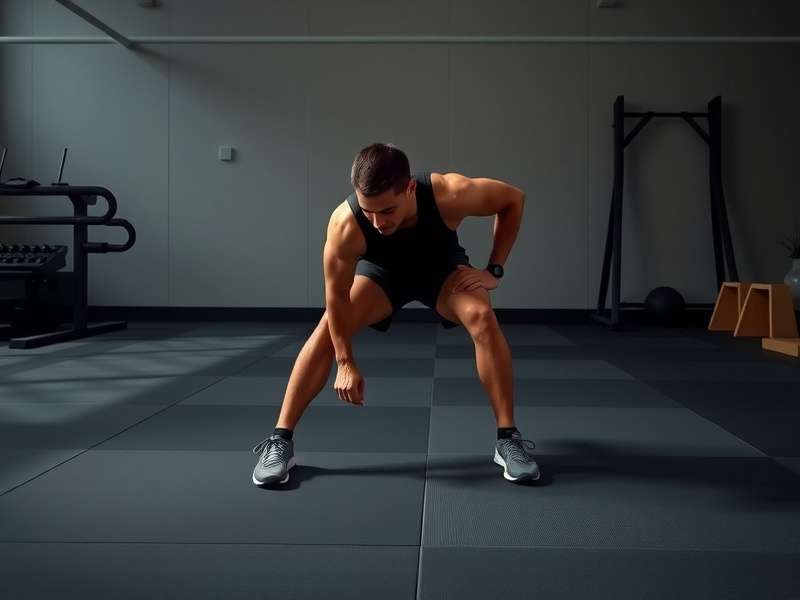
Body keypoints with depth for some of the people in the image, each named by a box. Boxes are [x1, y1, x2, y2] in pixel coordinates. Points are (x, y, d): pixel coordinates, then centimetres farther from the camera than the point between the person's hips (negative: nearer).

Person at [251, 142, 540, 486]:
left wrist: (493, 271, -20)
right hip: (383, 269, 0)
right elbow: (337, 297, -24)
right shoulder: (345, 223, -39)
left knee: (481, 317, -27)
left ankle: (508, 439, -15)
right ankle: (280, 440, -10)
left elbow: (514, 199, -20)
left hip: (442, 264, 0)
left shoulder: (450, 194, -40)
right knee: (328, 329, -20)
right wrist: (345, 363, -22)